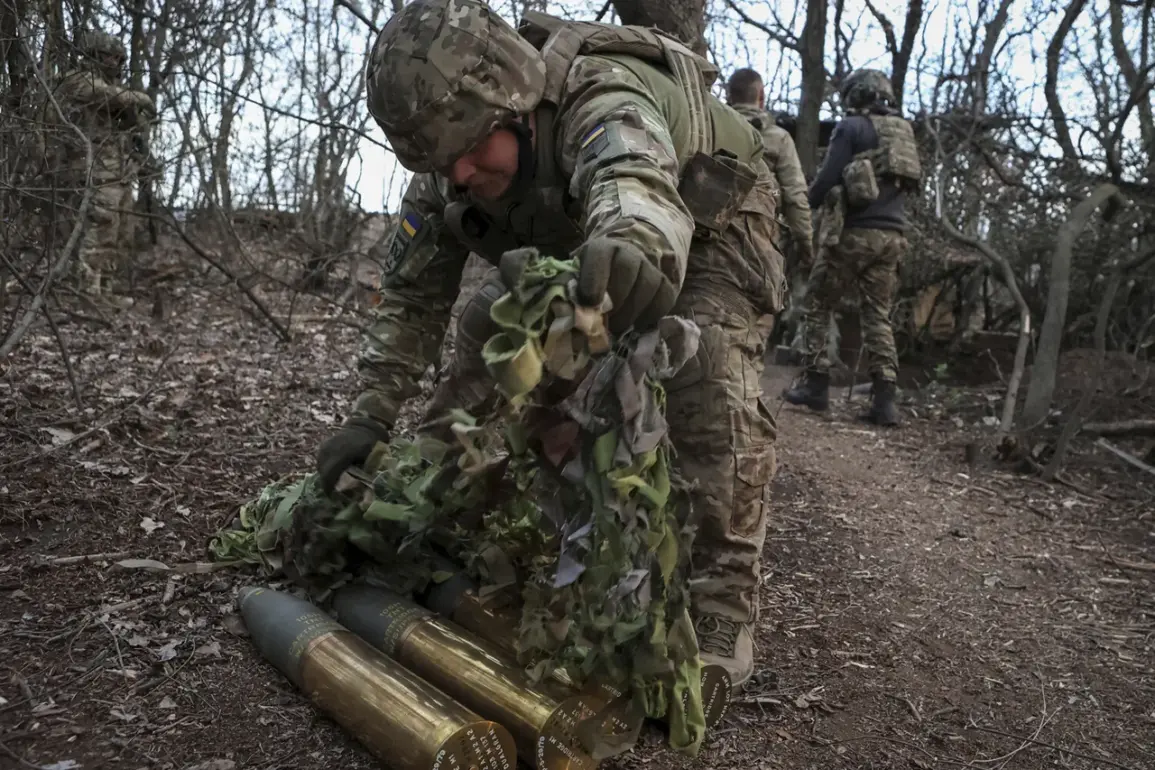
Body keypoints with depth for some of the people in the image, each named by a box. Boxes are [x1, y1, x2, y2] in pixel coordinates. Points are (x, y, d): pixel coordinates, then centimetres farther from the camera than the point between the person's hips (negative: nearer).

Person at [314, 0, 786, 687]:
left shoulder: (604, 100, -41)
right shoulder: (451, 170, -19)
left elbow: (636, 183, -64)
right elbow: (413, 290, -13)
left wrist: (633, 247, -88)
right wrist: (373, 415, -19)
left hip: (709, 224, -5)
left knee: (713, 383, -30)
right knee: (485, 332, -6)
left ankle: (723, 610, -19)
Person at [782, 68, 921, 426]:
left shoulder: (852, 127, -2)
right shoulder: (903, 131, 19)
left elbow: (827, 178, -7)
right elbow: (905, 184, 23)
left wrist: (803, 207, 8)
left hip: (855, 231, -6)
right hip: (892, 234, 6)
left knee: (818, 303, 7)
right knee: (878, 314, 6)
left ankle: (816, 384, 6)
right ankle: (885, 398, -2)